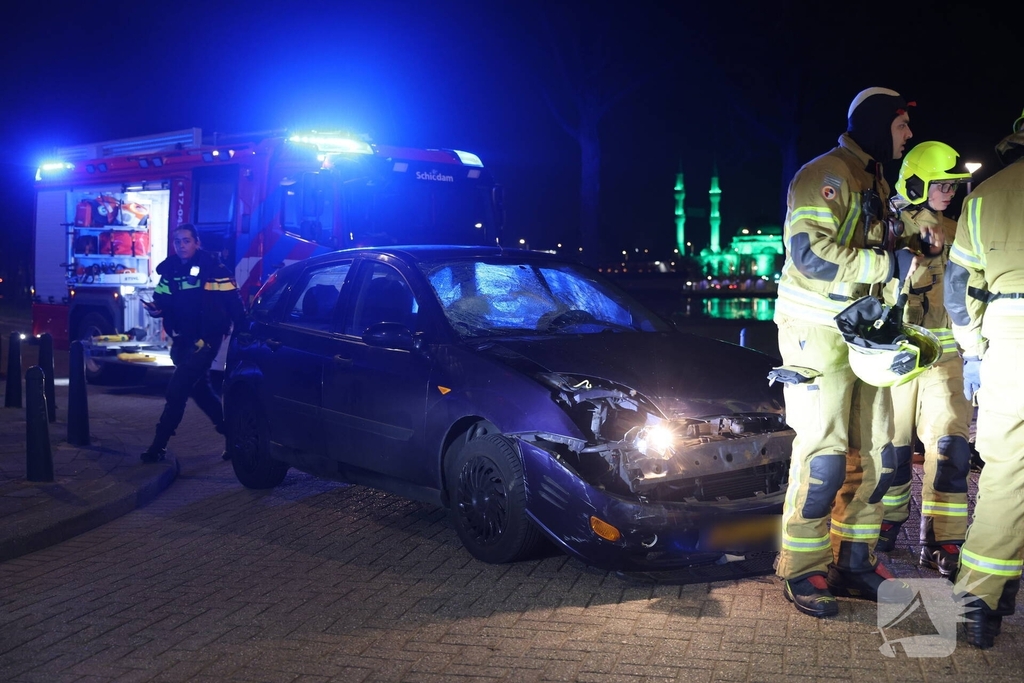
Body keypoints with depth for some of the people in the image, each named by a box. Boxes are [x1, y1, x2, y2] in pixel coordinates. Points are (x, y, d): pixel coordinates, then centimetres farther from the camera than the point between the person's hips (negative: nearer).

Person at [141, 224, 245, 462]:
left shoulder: (213, 268, -13)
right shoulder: (170, 269, 6)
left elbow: (234, 303, -13)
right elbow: (163, 301, 9)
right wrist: (156, 308, -14)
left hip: (205, 339, -7)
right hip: (182, 340, 7)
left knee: (177, 389, -12)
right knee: (201, 390, 17)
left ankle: (158, 446, -5)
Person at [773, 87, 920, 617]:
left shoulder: (875, 182, 18)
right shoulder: (825, 175, -11)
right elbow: (810, 252, -24)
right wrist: (891, 264, -22)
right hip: (818, 331, -9)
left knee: (874, 453, 9)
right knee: (823, 454, -6)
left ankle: (854, 563, 20)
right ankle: (802, 572, 5)